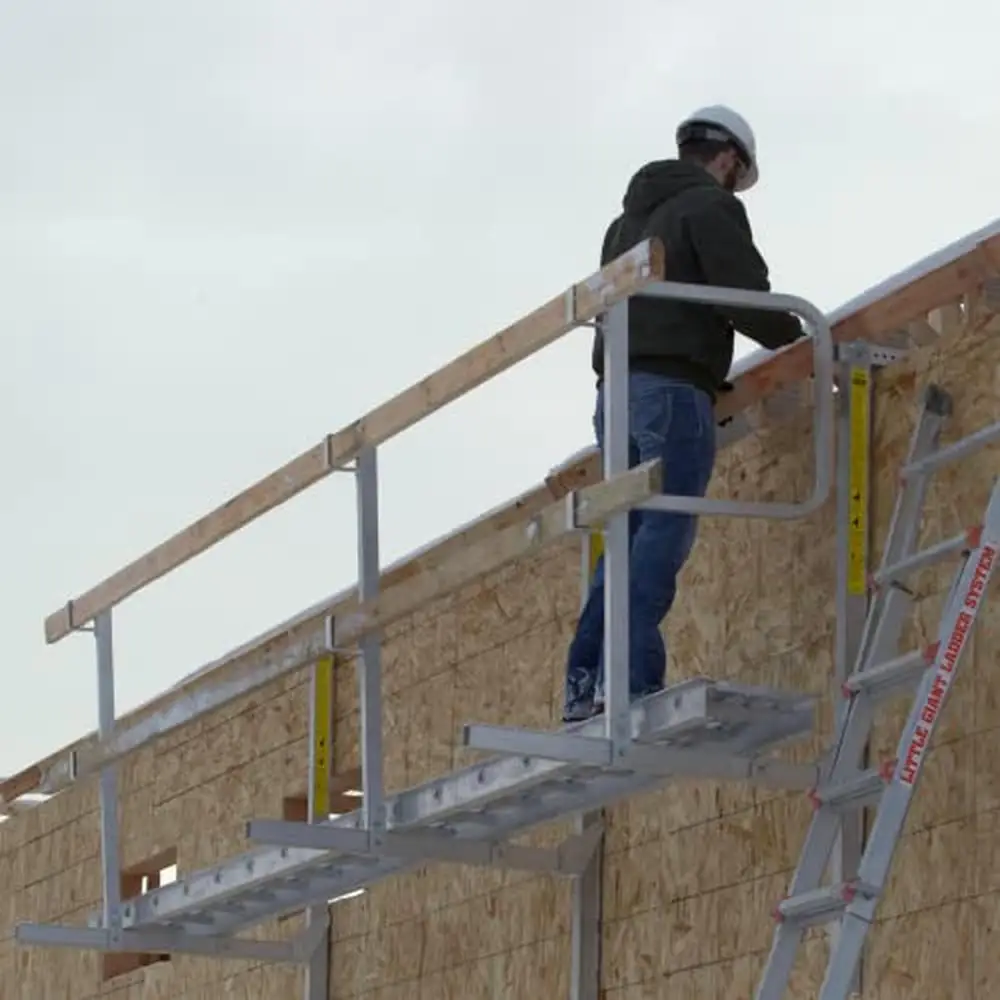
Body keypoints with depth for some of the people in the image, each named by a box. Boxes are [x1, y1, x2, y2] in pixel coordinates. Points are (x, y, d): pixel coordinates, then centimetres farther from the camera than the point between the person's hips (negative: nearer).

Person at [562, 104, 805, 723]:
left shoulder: (629, 218, 26)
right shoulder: (712, 206, 1)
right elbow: (745, 299, -10)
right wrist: (802, 337, 7)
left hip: (617, 389, 8)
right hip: (674, 388, -8)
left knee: (629, 537, 7)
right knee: (665, 532, -14)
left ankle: (586, 683, -1)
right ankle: (631, 676, -25)